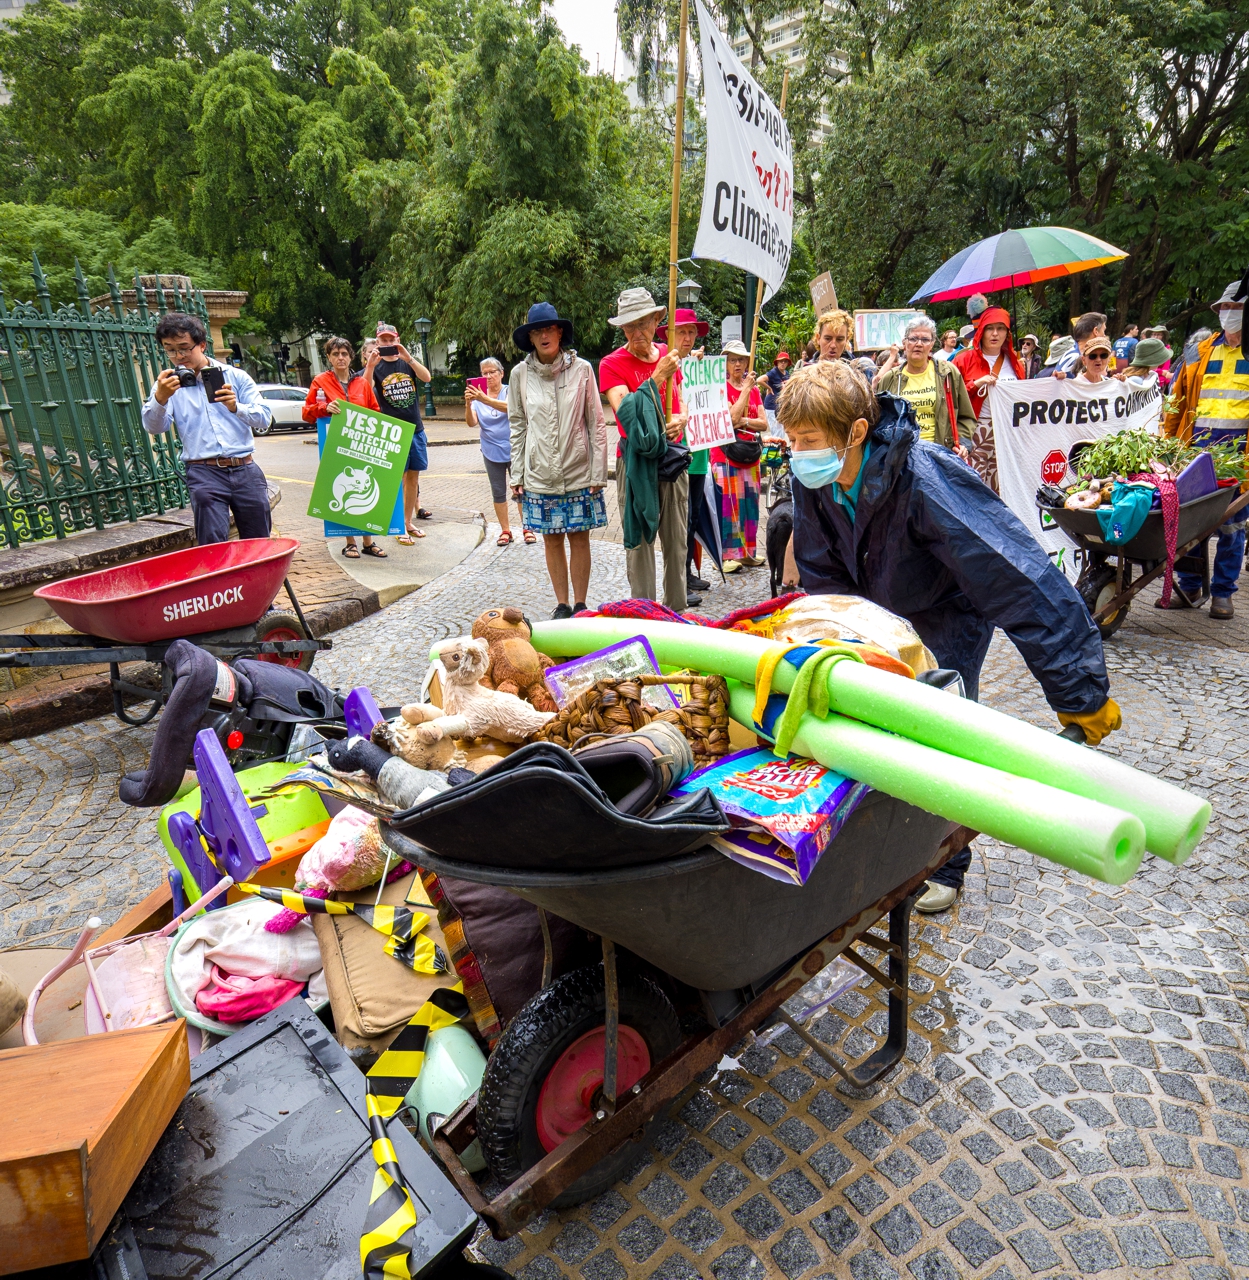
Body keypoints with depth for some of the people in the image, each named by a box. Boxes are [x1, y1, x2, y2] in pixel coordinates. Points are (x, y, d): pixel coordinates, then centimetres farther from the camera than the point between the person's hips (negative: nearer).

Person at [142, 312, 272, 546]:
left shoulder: (235, 376, 9)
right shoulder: (168, 384, 8)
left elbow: (263, 416, 2)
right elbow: (154, 427, -6)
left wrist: (236, 407, -18)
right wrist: (160, 399, -26)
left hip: (245, 469, 1)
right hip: (205, 474, -1)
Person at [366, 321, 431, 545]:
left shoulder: (408, 363, 10)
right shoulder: (376, 366, 1)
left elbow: (427, 377, -11)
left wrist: (408, 357, -25)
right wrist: (370, 365, -33)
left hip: (416, 429, 4)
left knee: (413, 477, 8)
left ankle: (408, 522, 18)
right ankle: (400, 528, 2)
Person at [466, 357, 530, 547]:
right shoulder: (478, 396, 3)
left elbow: (509, 407, -29)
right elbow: (472, 423, -9)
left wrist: (483, 399, -41)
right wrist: (468, 403, -28)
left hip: (514, 449, -3)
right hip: (492, 452, 3)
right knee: (498, 492, 6)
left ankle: (527, 528, 14)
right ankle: (505, 531, 14)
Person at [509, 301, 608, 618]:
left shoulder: (581, 368, -2)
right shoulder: (520, 374, 3)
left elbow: (596, 423, 0)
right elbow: (517, 427, 8)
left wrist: (598, 472, -5)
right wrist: (516, 475, 4)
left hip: (578, 471, -1)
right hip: (539, 473, 2)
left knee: (579, 539, 4)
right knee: (551, 541, 8)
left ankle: (580, 606, 16)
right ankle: (561, 605, 20)